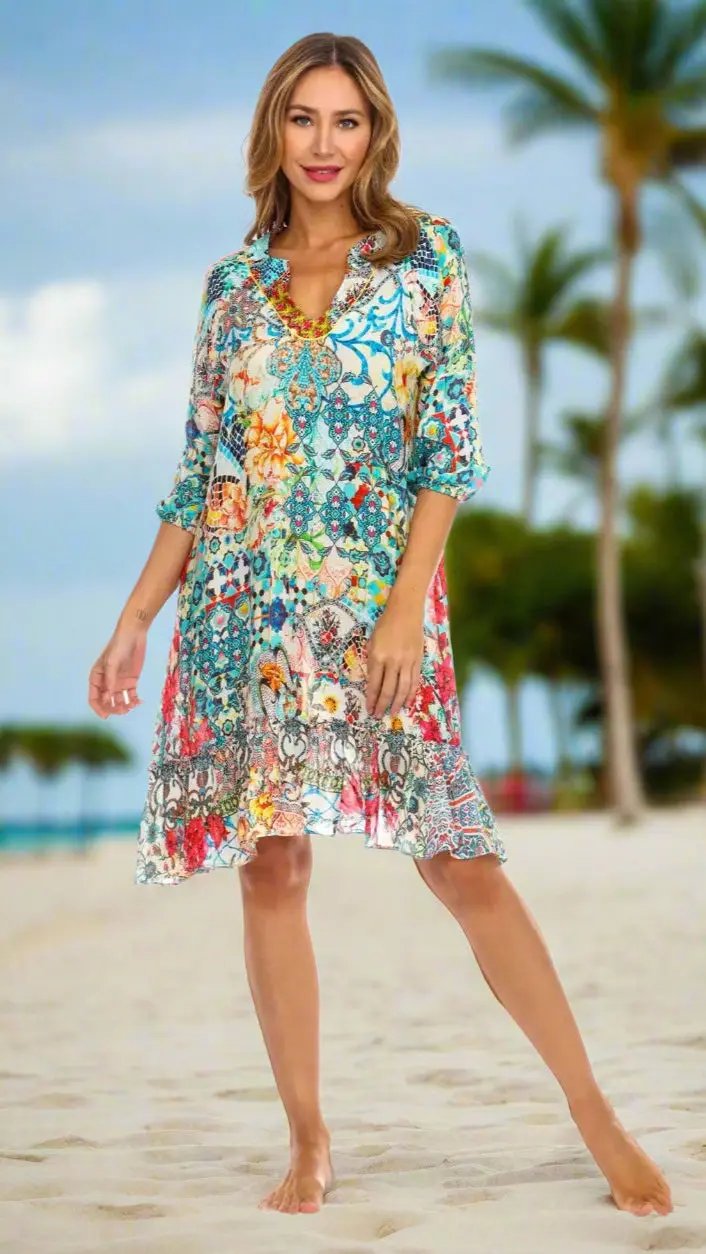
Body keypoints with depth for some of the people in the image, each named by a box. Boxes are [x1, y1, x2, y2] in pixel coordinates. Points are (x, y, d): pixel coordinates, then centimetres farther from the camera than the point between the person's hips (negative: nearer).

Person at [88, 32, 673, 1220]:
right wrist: (134, 619, 8)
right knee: (271, 865, 2)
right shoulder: (233, 280, 11)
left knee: (460, 861, -6)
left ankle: (596, 1114, 5)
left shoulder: (426, 253, 3)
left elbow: (453, 442, -3)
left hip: (377, 594, -3)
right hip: (246, 599, 3)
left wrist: (407, 602, -13)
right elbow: (197, 469, 13)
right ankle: (308, 1140, 13)